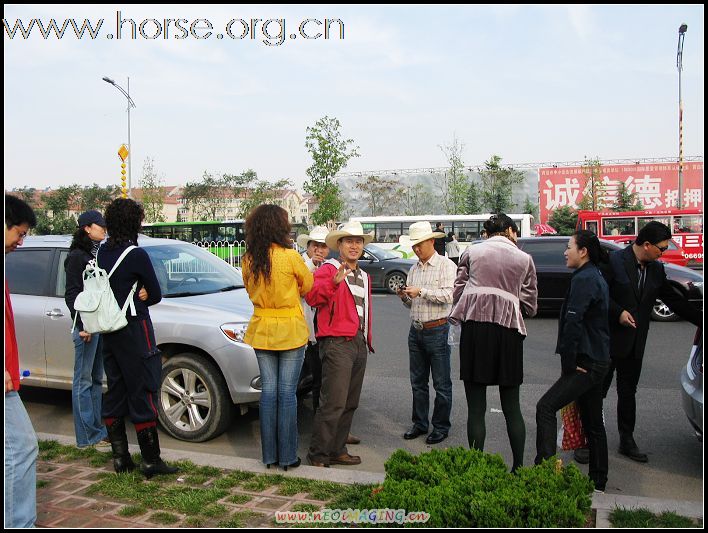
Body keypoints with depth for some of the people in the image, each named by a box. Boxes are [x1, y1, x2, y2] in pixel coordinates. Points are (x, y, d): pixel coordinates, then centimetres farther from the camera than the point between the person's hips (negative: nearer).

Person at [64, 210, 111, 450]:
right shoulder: (77, 256, -7)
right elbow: (71, 294, -11)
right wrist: (82, 326, -17)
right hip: (87, 325, -8)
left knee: (96, 379, 13)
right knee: (84, 380, 0)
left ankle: (97, 429, 21)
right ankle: (89, 435, 5)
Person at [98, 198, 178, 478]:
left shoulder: (101, 252, 5)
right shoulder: (137, 255, -16)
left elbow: (103, 289, 11)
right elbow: (156, 295, -8)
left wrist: (134, 295, -3)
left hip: (109, 333, 8)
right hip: (134, 332, -7)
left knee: (114, 393, 14)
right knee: (142, 395, -1)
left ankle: (120, 457, 22)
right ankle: (151, 461, 5)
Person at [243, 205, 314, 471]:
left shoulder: (249, 259, -2)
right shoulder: (289, 256, -14)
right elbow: (307, 285, 2)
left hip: (262, 330, 4)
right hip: (290, 331, -4)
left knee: (268, 391, 11)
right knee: (287, 392, 3)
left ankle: (269, 455, 18)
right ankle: (287, 457, 10)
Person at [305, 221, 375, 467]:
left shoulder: (364, 277, 21)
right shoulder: (328, 269, -3)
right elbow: (312, 297, -22)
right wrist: (334, 282, -37)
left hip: (359, 344, 8)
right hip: (337, 343, -8)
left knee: (350, 403, 12)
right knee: (334, 402, -11)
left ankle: (337, 451, 22)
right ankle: (318, 455, -1)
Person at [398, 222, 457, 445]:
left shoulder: (446, 265, -6)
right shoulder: (414, 269, 14)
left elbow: (448, 294, -19)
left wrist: (421, 291, -22)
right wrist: (404, 296, -4)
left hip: (437, 331, -6)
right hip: (416, 330, 6)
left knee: (441, 384, 2)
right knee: (418, 382, 13)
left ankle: (441, 427, 13)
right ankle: (419, 424, 24)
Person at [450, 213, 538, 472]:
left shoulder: (471, 252, 8)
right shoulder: (524, 259, 9)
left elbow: (457, 293, 4)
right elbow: (530, 306, 10)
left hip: (474, 327, -1)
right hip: (509, 328, 1)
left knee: (476, 407, 5)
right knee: (511, 406, 13)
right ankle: (518, 467, 17)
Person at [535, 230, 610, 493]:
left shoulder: (584, 279, -15)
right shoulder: (596, 277, 17)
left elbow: (573, 322, -22)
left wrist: (568, 364, -16)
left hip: (586, 364, -11)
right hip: (598, 361, 11)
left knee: (545, 407, -15)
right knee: (593, 423, 16)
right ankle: (598, 482, 25)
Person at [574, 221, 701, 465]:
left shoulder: (656, 270, 8)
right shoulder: (615, 261, -12)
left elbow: (674, 300, 14)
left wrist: (700, 320, 11)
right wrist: (618, 312, -21)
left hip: (635, 344, 6)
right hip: (609, 340, -6)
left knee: (628, 392, 16)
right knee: (597, 390, 1)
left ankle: (627, 440, 28)